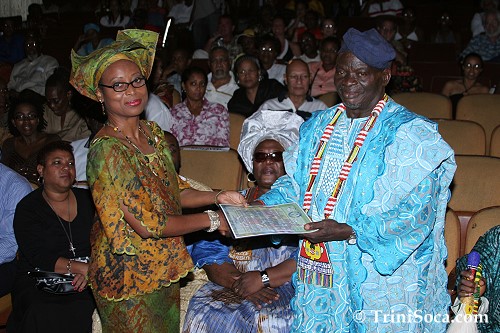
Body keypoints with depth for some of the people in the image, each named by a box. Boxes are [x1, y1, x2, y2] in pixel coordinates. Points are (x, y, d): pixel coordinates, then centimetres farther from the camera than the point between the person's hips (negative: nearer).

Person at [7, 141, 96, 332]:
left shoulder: (88, 199, 12)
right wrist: (84, 268, -20)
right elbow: (39, 258, -9)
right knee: (44, 314, -33)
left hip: (87, 282, 2)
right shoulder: (27, 209, 3)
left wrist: (92, 271, -16)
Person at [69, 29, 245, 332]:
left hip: (164, 267, 8)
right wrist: (211, 220, -18)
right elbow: (147, 224, -26)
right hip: (130, 274, -8)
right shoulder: (106, 150, -24)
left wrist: (216, 197, -5)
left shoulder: (153, 132, 1)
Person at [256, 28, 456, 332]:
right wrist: (262, 205, -4)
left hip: (377, 278, -5)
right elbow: (296, 183, 15)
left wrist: (348, 231, -28)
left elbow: (414, 211, -19)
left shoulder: (409, 133, -12)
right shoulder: (320, 125, 10)